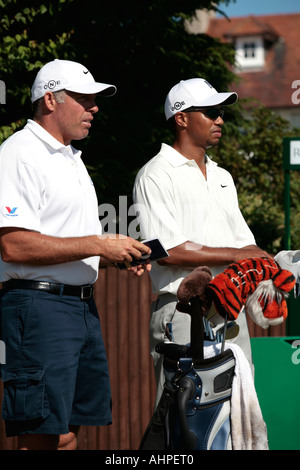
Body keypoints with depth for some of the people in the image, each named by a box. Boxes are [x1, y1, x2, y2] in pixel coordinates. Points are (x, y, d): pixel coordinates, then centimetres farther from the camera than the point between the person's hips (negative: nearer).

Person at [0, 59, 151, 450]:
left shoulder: (71, 159, 22)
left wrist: (120, 254, 7)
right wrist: (97, 245, -17)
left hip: (83, 306, 10)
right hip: (39, 304, -10)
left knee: (67, 433, 10)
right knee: (42, 436, -12)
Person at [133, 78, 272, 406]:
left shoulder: (222, 177, 21)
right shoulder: (156, 176, -5)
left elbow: (245, 243, 21)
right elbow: (169, 251, -15)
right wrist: (235, 255, -9)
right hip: (183, 314, -8)